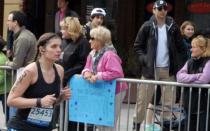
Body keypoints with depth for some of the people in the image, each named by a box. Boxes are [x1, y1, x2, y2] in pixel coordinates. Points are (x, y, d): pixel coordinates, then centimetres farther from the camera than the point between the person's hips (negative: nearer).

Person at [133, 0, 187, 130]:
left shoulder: (173, 27, 2)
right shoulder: (147, 26, -2)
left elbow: (180, 48, 7)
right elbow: (137, 46, 3)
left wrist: (179, 65, -2)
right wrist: (143, 59, -11)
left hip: (168, 70, 1)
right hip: (150, 68, -1)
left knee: (169, 100, 3)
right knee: (143, 99, 4)